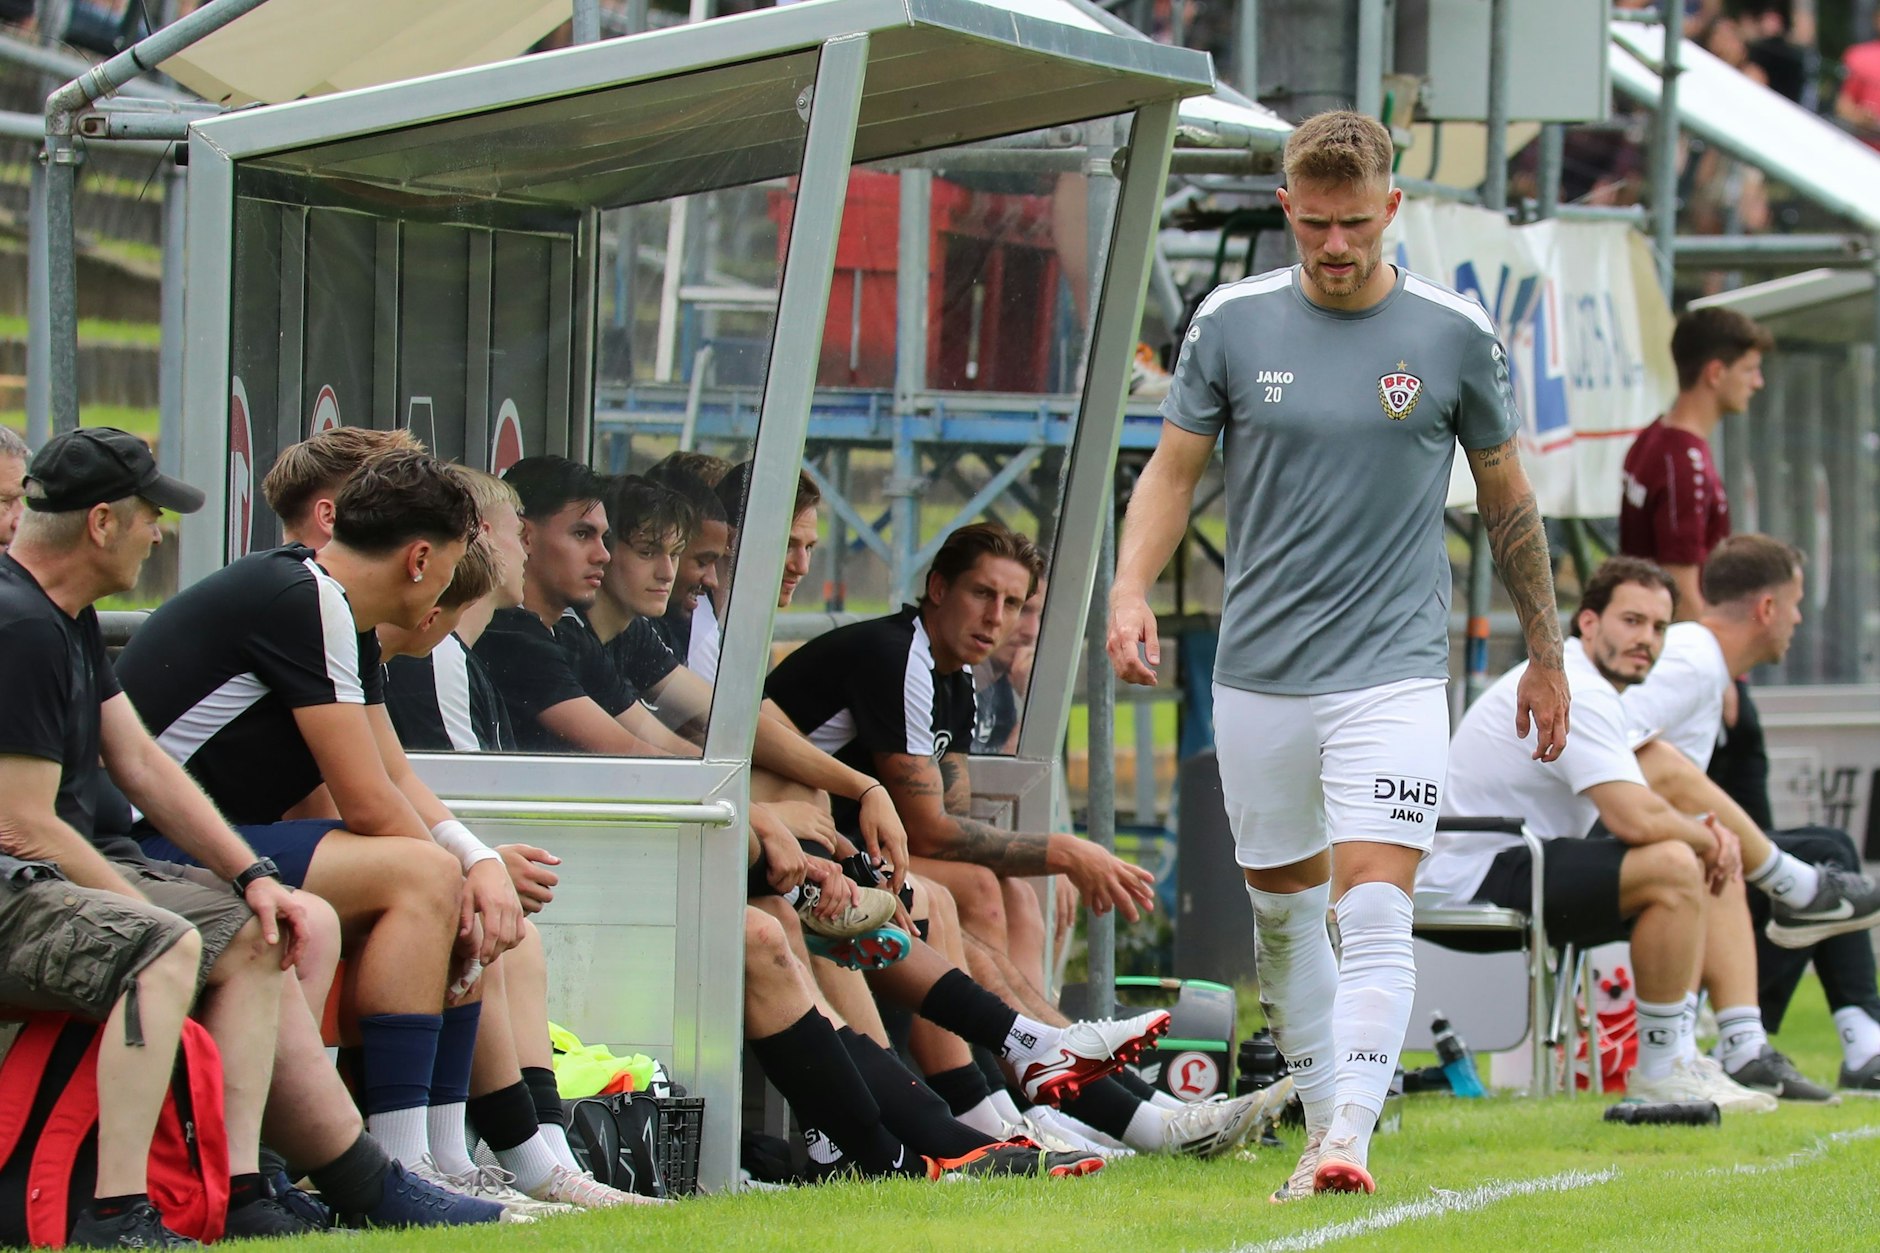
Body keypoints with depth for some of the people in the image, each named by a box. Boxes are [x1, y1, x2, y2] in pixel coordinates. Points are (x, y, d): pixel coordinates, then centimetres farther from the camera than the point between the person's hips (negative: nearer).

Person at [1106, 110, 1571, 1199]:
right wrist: (1132, 591, -9)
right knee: (1284, 907, 11)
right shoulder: (1231, 323, 2)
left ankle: (1348, 1143, -24)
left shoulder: (1456, 333, -1)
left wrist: (1547, 654, 13)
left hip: (1394, 669, -3)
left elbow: (1508, 498, 9)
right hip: (1258, 675, 3)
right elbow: (1175, 468, 8)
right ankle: (1323, 1112, 26)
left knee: (1375, 913, -16)